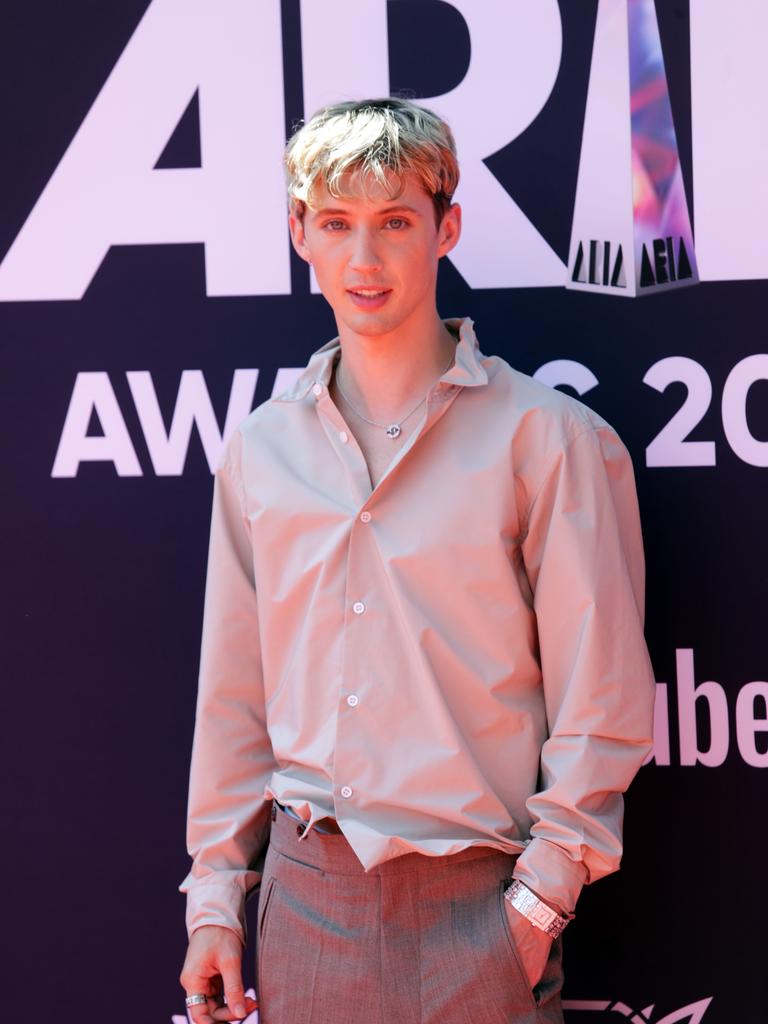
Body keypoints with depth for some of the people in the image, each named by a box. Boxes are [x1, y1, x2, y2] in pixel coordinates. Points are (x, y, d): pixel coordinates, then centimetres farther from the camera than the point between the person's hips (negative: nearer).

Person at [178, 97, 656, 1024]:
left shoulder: (552, 440, -6)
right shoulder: (259, 451, 8)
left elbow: (602, 705, -7)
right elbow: (233, 696, 12)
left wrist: (538, 900, -10)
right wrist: (215, 893, 9)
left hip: (474, 903, -3)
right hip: (305, 894, 4)